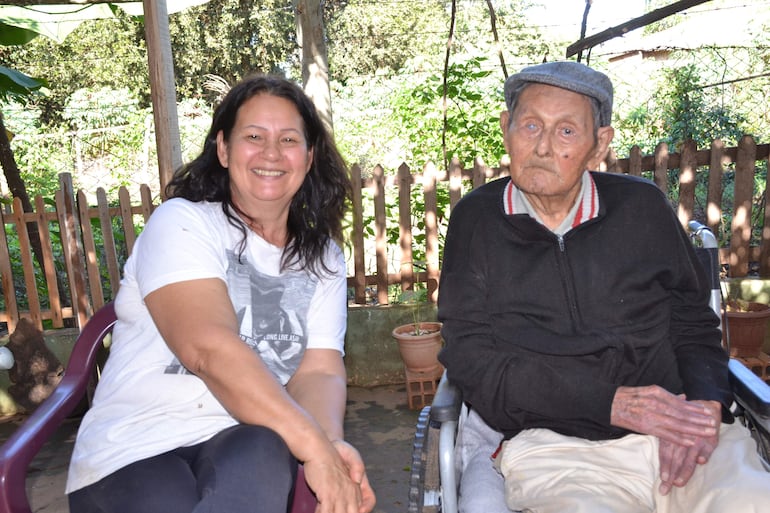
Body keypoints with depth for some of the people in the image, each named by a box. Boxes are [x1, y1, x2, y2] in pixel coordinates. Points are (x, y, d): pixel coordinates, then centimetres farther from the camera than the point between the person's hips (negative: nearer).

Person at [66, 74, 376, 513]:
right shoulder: (181, 223, -5)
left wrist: (332, 442, -25)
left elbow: (319, 371, -2)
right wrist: (315, 447, -28)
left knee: (263, 456, -33)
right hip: (135, 447, -2)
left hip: (251, 439, 3)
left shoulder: (324, 258, 11)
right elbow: (208, 347, -22)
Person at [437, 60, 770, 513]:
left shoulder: (643, 207, 10)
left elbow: (693, 323, 17)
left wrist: (706, 404, -5)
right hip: (552, 444, -2)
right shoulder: (477, 220, 4)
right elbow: (470, 356, -3)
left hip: (678, 430, 3)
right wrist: (610, 402, -10)